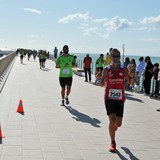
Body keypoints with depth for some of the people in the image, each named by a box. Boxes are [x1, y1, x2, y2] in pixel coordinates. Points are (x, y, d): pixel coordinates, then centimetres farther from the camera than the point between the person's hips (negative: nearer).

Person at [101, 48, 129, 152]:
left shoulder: (124, 69, -1)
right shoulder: (107, 70, -2)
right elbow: (102, 84, 4)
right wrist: (101, 80, -15)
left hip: (120, 99, 2)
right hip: (109, 98, -2)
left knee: (118, 123, 7)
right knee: (112, 120, -13)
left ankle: (114, 126, 47)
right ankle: (113, 143, 6)